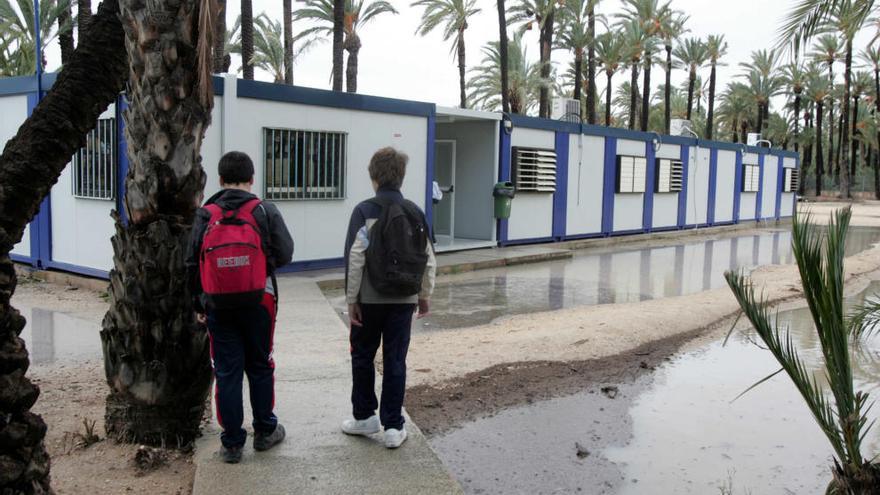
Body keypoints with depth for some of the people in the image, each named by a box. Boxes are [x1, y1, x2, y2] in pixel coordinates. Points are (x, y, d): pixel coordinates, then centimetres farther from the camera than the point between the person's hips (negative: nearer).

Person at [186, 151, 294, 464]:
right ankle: (265, 432, 26)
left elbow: (193, 263, 1)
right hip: (258, 303, -1)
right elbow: (284, 254, -7)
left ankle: (232, 443, 12)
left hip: (218, 306, 1)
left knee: (226, 372, 7)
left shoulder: (205, 215, 0)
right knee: (260, 367, 15)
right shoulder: (265, 211, -5)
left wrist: (198, 304, 11)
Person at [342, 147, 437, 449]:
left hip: (370, 300, -3)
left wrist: (351, 299, -6)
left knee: (363, 357, 15)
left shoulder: (365, 211, -9)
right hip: (405, 300, 3)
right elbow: (429, 259, 4)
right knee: (395, 362, 7)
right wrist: (424, 296, 15)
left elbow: (355, 259, -13)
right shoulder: (415, 213, 2)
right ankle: (393, 427, 10)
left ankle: (364, 417, 26)